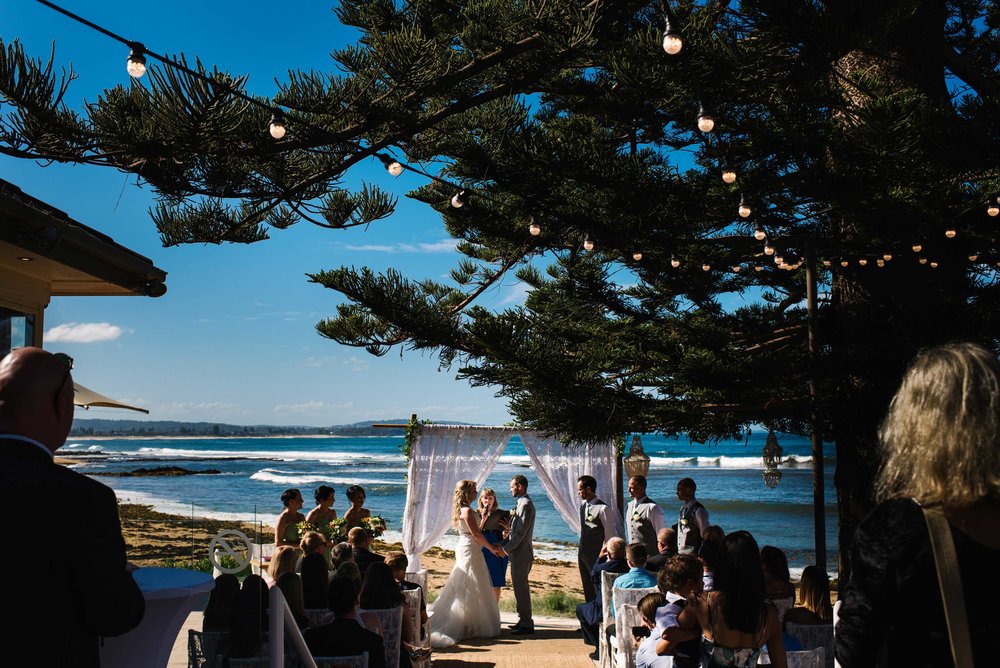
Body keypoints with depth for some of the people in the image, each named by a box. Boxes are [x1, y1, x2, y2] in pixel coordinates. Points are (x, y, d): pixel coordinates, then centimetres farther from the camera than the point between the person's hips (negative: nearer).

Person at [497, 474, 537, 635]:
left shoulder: (525, 505, -18)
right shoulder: (521, 503, 15)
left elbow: (520, 532, -21)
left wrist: (506, 548, -14)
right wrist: (504, 543, 9)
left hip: (521, 554, -10)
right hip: (517, 553, 10)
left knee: (521, 587, -4)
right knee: (519, 587, 15)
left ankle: (526, 624, 2)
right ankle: (523, 620, 24)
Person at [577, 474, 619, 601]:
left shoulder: (602, 508, -15)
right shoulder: (583, 506, 8)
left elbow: (610, 535, -12)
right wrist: (580, 552, 15)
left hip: (596, 556, -8)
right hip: (583, 553, 8)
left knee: (599, 588, -4)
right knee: (588, 589, 15)